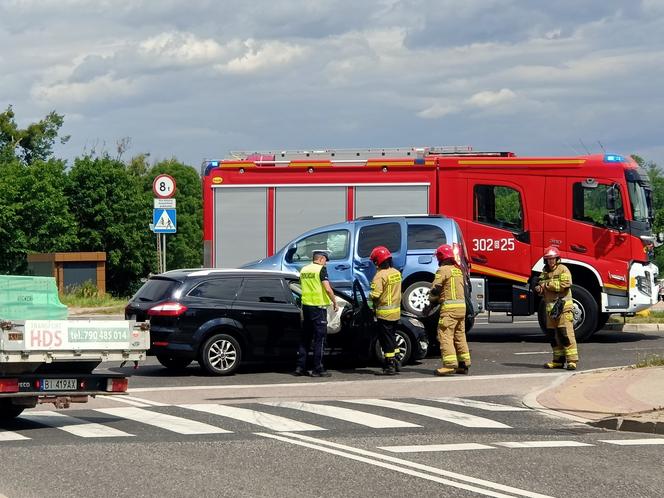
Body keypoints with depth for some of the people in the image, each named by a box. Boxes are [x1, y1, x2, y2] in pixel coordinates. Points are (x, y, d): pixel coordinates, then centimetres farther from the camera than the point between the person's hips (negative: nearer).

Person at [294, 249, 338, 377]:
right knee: (319, 338, -2)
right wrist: (335, 302, -5)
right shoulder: (321, 269, -10)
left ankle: (300, 367, 11)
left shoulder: (304, 270, 11)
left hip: (306, 305, 7)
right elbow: (327, 289, -17)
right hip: (318, 306, -7)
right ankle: (318, 369, -2)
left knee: (305, 338, 12)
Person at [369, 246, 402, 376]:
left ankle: (390, 366, 2)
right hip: (396, 311, 8)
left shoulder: (380, 275, -19)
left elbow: (375, 295, -23)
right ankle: (396, 363, 24)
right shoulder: (396, 273, 6)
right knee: (392, 337, 20)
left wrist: (370, 295, -3)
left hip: (384, 312, -8)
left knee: (386, 340, 0)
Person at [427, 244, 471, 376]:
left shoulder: (443, 270, -8)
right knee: (460, 335, 13)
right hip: (462, 305, 8)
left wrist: (431, 304, 6)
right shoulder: (458, 270, 17)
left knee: (445, 335, -9)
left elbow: (435, 289, -11)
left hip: (449, 307, -8)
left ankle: (450, 364, -18)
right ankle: (464, 364, 14)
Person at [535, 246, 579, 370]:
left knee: (565, 333, -12)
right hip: (550, 307, 7)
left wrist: (547, 284, -12)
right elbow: (542, 288, 25)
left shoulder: (563, 269, -3)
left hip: (563, 306, -7)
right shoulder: (545, 272, 18)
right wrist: (539, 289, 0)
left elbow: (564, 285, -16)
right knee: (552, 334, 7)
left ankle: (572, 360, -13)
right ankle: (558, 360, 13)